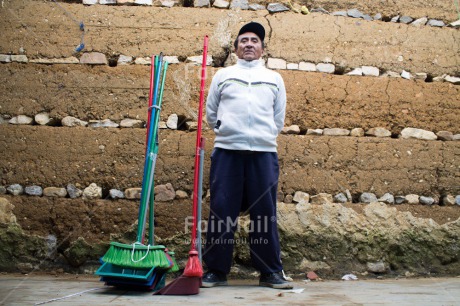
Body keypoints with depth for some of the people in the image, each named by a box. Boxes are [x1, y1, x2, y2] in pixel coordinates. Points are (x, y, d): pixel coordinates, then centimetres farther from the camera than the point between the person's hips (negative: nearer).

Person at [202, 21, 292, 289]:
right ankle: (217, 270, 7)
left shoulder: (275, 79, 20)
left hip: (264, 151, 1)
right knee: (222, 210, -1)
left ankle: (271, 272, 9)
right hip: (227, 150, 0)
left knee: (265, 211, 0)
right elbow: (211, 112, 19)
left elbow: (279, 118, 21)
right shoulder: (223, 75, 18)